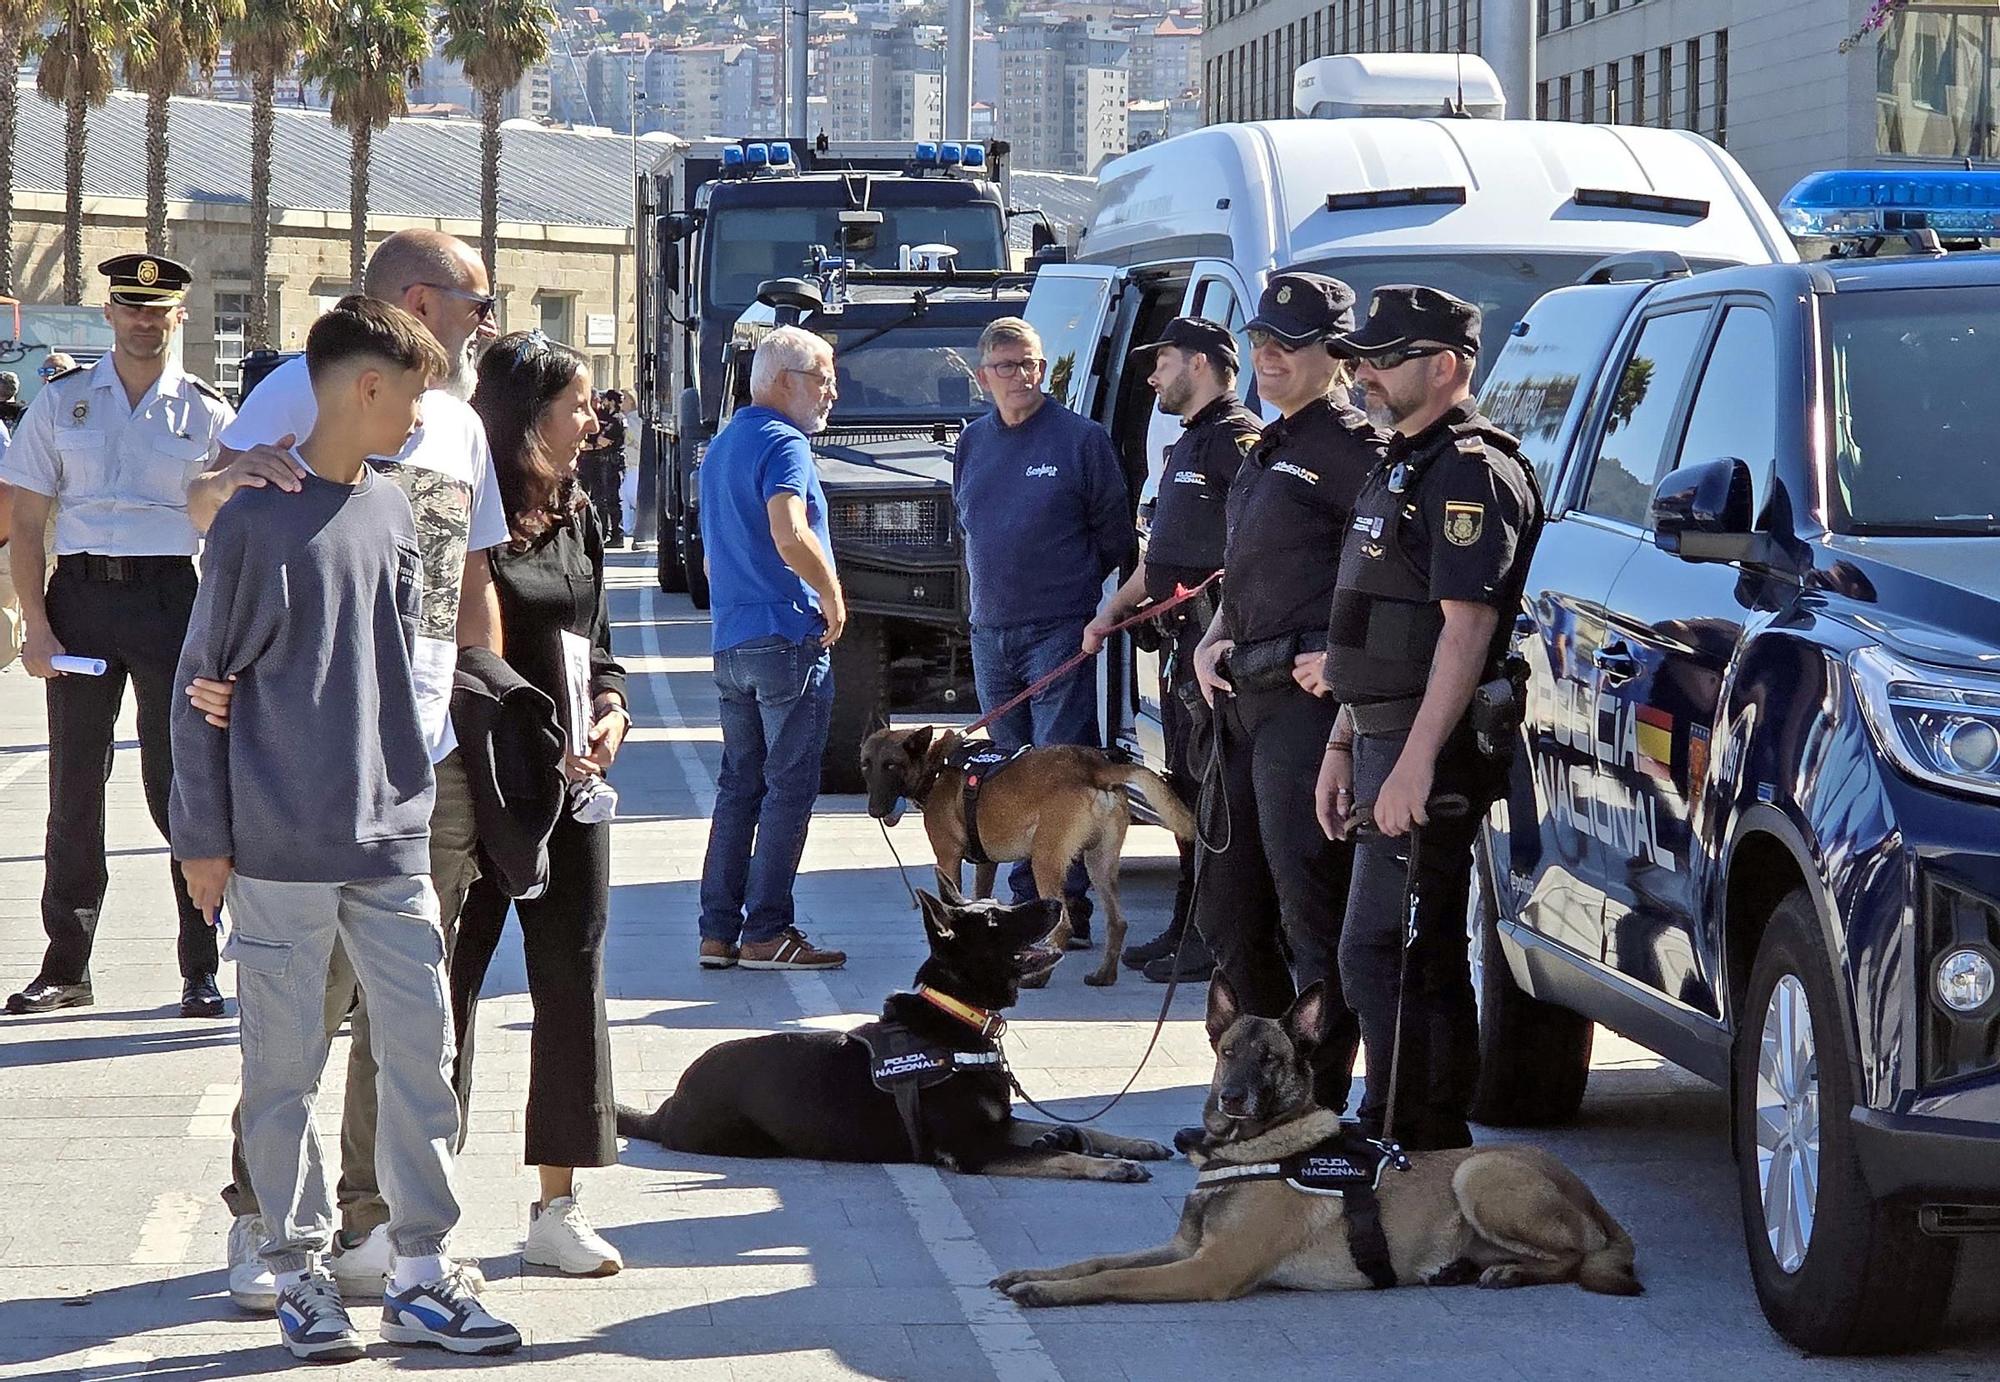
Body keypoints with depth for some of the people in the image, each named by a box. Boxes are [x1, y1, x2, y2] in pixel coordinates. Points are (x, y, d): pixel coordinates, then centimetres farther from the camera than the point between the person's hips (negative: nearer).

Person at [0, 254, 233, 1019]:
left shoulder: (206, 412, 5)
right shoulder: (62, 403, 7)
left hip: (170, 594, -1)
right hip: (79, 592, 1)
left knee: (179, 784, -2)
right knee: (75, 785, 6)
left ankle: (201, 968, 4)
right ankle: (65, 968, 12)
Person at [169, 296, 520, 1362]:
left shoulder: (392, 513, 10)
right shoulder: (256, 520, -8)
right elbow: (203, 681, -4)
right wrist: (202, 836, -5)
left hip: (390, 835, 5)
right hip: (279, 844, -5)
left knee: (420, 1041, 4)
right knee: (285, 1064, 2)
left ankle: (420, 1273, 11)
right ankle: (299, 1269, 13)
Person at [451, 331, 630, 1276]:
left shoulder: (576, 516, 11)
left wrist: (611, 712, 1)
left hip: (571, 784, 7)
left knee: (572, 983, 6)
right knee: (448, 982, -1)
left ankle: (556, 1207, 13)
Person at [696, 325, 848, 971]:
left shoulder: (721, 446, 18)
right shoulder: (783, 444, -13)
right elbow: (790, 537, -27)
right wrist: (833, 597, -15)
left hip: (731, 643, 9)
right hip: (788, 639, -9)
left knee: (739, 785, 12)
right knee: (788, 788, -4)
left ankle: (719, 931, 11)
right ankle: (767, 933, -4)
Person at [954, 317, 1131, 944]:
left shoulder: (1081, 439, -4)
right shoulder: (973, 444, 11)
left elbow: (1114, 534, 2)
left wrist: (1071, 586, 6)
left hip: (1058, 632, -5)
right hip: (990, 631, 6)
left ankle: (1071, 904, -7)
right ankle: (1028, 900, 15)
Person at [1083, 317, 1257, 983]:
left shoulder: (1237, 438, -12)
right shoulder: (1189, 445, 22)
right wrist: (1116, 606, 24)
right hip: (1181, 639, 11)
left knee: (1216, 787, -9)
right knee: (1186, 785, 14)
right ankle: (1187, 927, 20)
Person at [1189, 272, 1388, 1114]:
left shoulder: (1351, 451, -9)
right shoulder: (1265, 455, 20)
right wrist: (1212, 642, 13)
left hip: (1308, 701, -10)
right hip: (1243, 701, 10)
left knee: (1313, 916, -8)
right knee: (1229, 912, 16)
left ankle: (1315, 1104, -5)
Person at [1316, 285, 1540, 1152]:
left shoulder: (1471, 472, -13)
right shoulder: (1401, 470, 20)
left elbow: (1467, 626, -22)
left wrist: (1416, 762, -27)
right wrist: (1343, 745, 21)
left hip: (1428, 751, -11)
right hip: (1386, 739, 11)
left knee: (1377, 952, -12)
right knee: (1428, 955, 12)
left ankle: (1397, 1138, -10)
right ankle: (1437, 1141, 17)